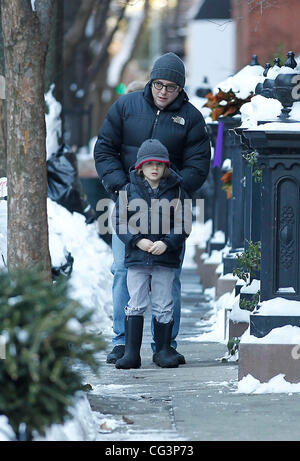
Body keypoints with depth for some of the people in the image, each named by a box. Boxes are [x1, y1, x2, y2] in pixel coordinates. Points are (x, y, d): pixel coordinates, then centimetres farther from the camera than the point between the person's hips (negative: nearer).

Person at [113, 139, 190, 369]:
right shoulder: (129, 190, 3)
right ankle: (131, 352, 3)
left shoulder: (176, 191, 2)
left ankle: (163, 349, 15)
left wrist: (167, 243, -14)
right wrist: (138, 240, -13)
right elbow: (120, 221, 1)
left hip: (165, 258, 0)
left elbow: (183, 224, 0)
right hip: (137, 257, 0)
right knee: (136, 305, 0)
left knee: (164, 306, 5)